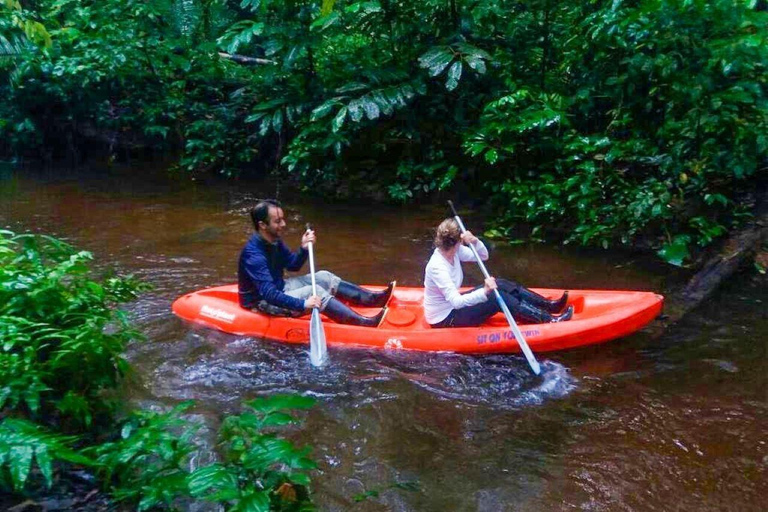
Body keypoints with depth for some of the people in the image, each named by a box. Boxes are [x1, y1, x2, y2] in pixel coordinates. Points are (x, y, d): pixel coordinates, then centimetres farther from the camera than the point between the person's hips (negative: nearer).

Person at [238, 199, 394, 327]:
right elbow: (269, 294, -37)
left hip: (278, 288, 10)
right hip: (262, 303, -10)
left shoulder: (274, 241, -1)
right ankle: (365, 323, -30)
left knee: (323, 277, 3)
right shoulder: (254, 254, -31)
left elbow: (293, 265, 9)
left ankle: (374, 298, 0)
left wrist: (304, 248, -11)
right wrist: (302, 304, -44)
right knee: (314, 292, -25)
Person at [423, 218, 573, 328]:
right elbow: (456, 301, -37)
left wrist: (475, 241, -20)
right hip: (443, 320, -9)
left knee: (501, 285, -3)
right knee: (499, 298, -19)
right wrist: (484, 292, -49)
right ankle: (550, 320, -11)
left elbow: (483, 256, 2)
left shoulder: (453, 251, -6)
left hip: (452, 304, 9)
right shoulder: (437, 267, -31)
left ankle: (550, 305, 5)